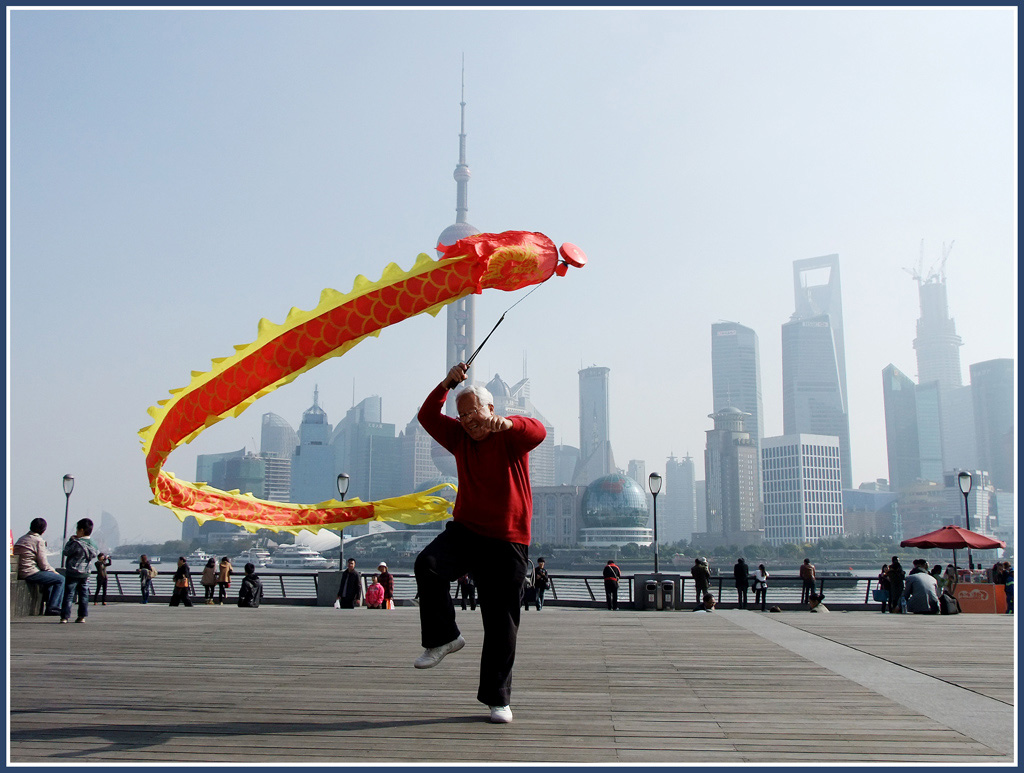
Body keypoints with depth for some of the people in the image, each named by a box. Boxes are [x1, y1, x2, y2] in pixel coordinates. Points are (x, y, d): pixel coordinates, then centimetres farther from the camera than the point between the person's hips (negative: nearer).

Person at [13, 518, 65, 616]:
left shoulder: (21, 538, 16)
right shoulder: (39, 541, -10)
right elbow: (43, 564, -12)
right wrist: (53, 571, 8)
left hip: (19, 573, 9)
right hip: (30, 573, -9)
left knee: (50, 575, 30)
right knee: (60, 579, -4)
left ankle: (46, 602, 33)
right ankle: (52, 607, -8)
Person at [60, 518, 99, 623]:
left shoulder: (76, 543, -16)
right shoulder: (93, 544, 3)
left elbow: (66, 551, -6)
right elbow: (96, 553, 16)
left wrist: (71, 540, 5)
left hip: (72, 573, -6)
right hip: (85, 574, 6)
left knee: (69, 594, -1)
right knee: (83, 594, 10)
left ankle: (65, 616, -2)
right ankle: (82, 616, 12)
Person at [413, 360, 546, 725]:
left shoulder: (509, 434, -5)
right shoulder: (460, 437, 9)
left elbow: (537, 432, -26)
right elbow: (428, 417, -1)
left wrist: (507, 423, -47)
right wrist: (447, 385, -17)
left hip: (507, 542, -3)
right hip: (464, 530, 4)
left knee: (502, 623, 1)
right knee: (428, 564, -27)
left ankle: (497, 698, 13)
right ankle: (444, 637, -10)